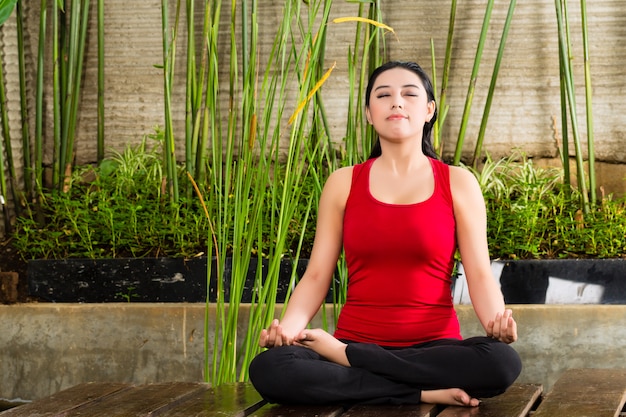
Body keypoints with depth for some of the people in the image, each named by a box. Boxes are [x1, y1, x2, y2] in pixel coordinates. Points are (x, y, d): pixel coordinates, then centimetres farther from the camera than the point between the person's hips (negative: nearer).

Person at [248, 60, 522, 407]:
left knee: (502, 361, -34)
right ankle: (425, 393, -23)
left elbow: (480, 276, 0)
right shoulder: (343, 184, 9)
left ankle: (341, 356, -19)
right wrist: (288, 326, -16)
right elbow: (316, 276, 5)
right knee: (268, 369, -30)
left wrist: (497, 322, -23)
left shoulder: (458, 183, 6)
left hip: (433, 347, 0)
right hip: (354, 337, 0)